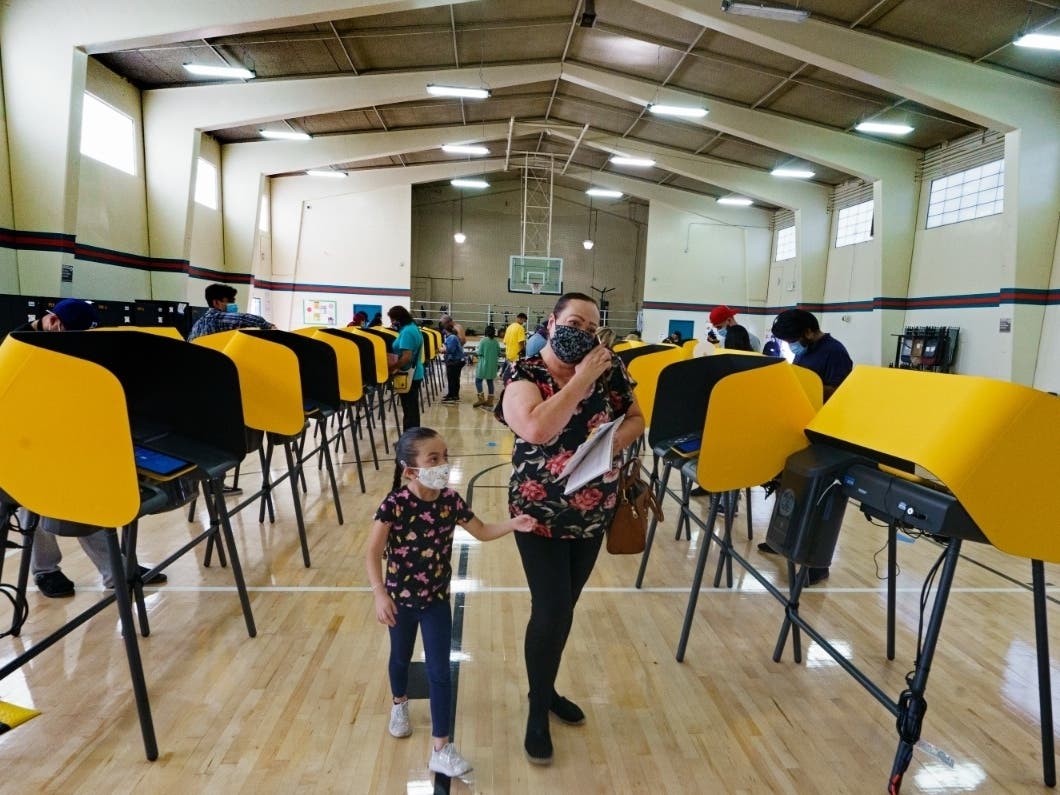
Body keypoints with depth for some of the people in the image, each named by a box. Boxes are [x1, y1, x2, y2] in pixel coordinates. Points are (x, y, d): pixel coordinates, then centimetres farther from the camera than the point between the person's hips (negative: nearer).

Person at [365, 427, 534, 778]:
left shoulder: (450, 500, -14)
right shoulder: (394, 504, -25)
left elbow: (482, 531, -3)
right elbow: (372, 555, -21)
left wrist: (514, 523, -19)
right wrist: (379, 594, -32)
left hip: (437, 599, 2)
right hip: (400, 597, -1)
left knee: (439, 671, 3)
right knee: (401, 657, 25)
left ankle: (440, 749, 16)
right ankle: (399, 703, 56)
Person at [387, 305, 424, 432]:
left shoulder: (406, 332, -19)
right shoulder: (414, 328, 12)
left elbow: (406, 357, -26)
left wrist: (391, 368, -16)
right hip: (415, 373, 10)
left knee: (409, 410, -4)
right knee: (412, 408, 15)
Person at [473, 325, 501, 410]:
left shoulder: (483, 340, -9)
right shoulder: (496, 342, 4)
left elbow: (480, 352, -13)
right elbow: (499, 354, 7)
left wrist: (475, 352, 7)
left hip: (484, 365, -5)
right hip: (493, 365, 5)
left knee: (478, 381, 4)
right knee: (490, 382, 10)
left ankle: (481, 399, -3)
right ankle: (490, 402, 12)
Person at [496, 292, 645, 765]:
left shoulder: (610, 368, -3)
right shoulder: (524, 374, -15)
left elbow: (636, 418, 7)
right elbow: (536, 429, -33)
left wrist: (619, 438, -15)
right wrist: (582, 379, -27)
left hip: (594, 513, 4)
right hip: (541, 513, -4)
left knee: (563, 608, 18)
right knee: (551, 611, -2)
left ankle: (547, 690, 42)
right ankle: (538, 709, 24)